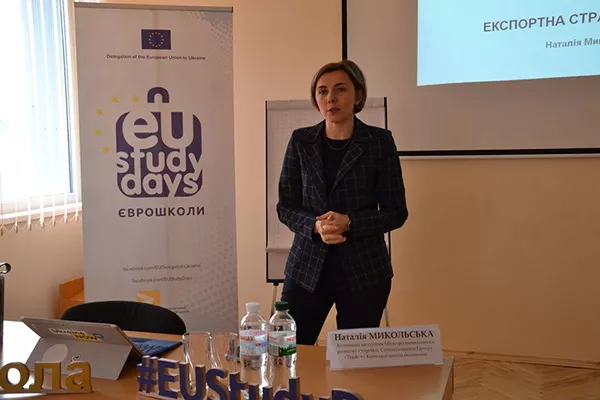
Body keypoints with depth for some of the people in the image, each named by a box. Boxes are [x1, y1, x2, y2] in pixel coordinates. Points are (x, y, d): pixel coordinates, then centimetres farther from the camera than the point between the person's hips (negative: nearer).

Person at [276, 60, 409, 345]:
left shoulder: (379, 142, -2)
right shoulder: (300, 141, 3)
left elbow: (396, 212, -2)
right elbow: (285, 207, 4)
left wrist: (348, 223, -18)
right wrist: (315, 225, -16)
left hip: (364, 271, -1)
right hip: (307, 267, 2)